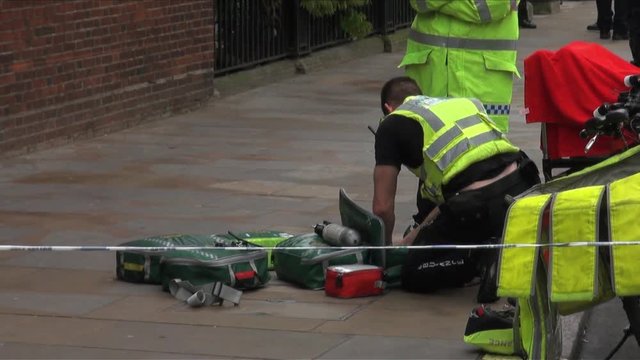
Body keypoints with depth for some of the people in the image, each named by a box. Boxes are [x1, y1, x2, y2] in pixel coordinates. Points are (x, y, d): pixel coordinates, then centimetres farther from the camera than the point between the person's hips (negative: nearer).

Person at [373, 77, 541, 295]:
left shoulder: (391, 124, 14)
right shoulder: (462, 103, 31)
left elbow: (383, 207, 12)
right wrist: (413, 238, 42)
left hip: (479, 205, -6)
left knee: (413, 276, 11)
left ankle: (486, 259, -7)